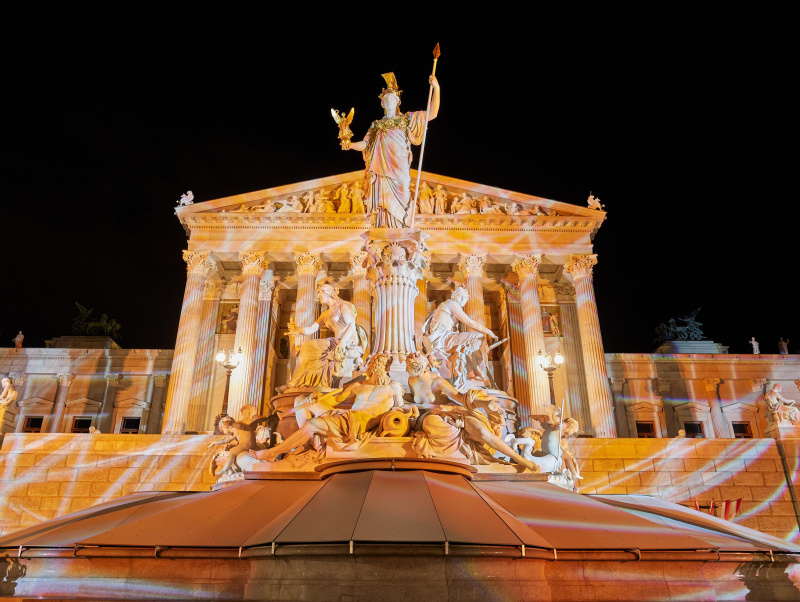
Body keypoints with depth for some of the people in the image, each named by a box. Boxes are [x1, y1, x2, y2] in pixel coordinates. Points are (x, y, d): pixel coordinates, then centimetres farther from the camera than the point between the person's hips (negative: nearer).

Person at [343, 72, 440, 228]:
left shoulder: (407, 120, 13)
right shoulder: (376, 125, 21)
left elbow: (432, 114, 4)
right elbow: (365, 144, 14)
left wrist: (436, 88, -6)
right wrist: (350, 145, -7)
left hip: (399, 171, -2)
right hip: (380, 172, 2)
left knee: (398, 206, -8)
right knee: (382, 208, -4)